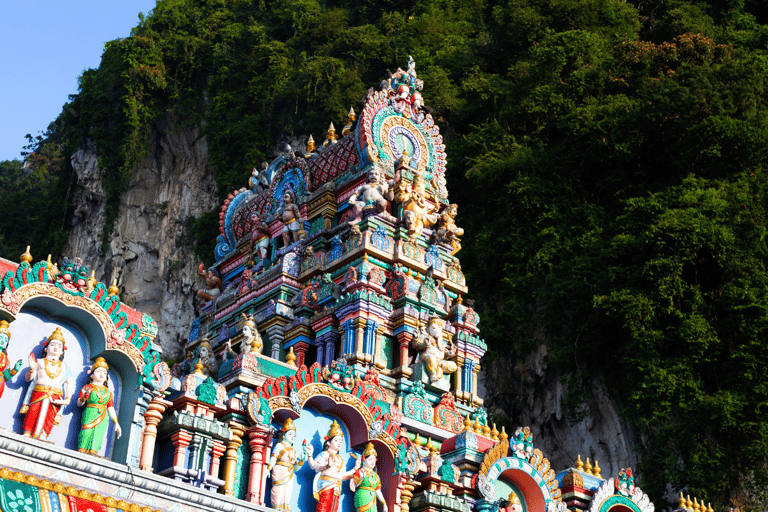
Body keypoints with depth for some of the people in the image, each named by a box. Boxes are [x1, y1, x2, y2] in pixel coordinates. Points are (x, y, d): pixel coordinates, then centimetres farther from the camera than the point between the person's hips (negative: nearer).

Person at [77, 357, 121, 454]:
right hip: (89, 415, -3)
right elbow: (79, 403, 4)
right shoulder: (88, 387, 11)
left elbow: (111, 409, 19)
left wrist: (116, 423, 12)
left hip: (103, 418, 3)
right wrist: (85, 396, -17)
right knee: (86, 435, -15)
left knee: (97, 438, -8)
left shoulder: (108, 392, 21)